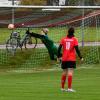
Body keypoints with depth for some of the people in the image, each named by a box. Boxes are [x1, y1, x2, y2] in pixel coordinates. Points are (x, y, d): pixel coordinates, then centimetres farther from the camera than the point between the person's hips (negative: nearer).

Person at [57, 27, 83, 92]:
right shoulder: (74, 39, -3)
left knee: (64, 72, 15)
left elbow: (59, 48, 5)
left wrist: (59, 56, 16)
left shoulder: (63, 39, 6)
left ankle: (62, 87, 21)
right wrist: (80, 57, -1)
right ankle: (69, 88, -17)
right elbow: (77, 49, -8)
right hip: (71, 59, -4)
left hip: (64, 59, 4)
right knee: (70, 72, -9)